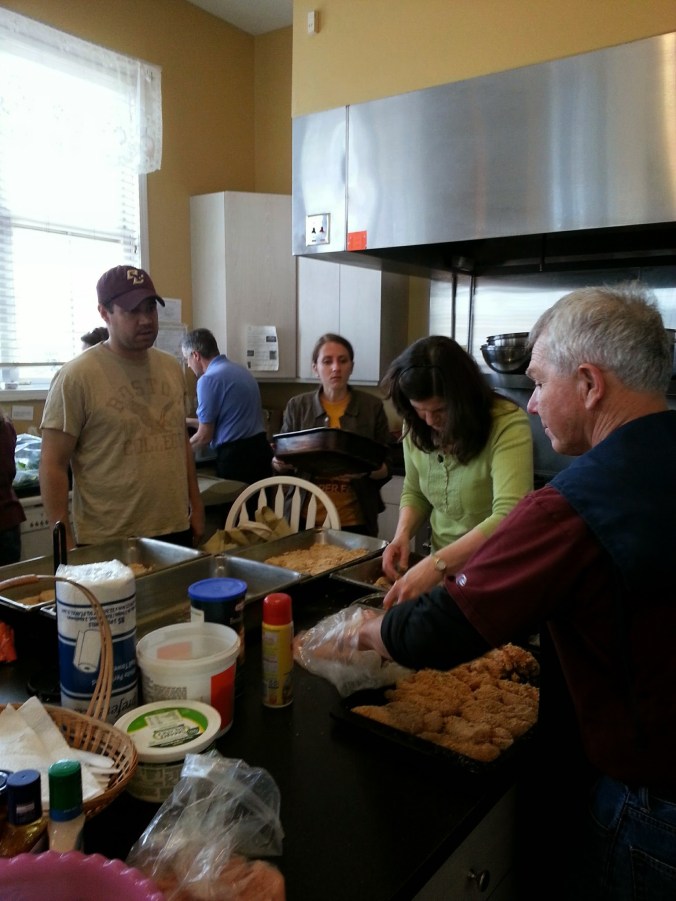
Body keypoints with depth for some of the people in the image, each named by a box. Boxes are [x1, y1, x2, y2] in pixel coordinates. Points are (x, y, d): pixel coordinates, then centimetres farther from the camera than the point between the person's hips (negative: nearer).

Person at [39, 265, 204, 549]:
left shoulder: (172, 368, 7)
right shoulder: (76, 376, -11)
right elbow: (53, 465, -10)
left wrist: (196, 506, 13)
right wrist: (64, 539, -12)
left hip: (176, 530, 5)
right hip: (107, 542, -5)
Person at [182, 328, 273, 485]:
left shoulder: (209, 379, -11)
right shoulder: (240, 370, 15)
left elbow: (205, 436, -9)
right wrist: (188, 421, 31)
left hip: (236, 456, -8)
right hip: (260, 449, 8)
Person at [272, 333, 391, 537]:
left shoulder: (372, 406, -3)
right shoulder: (297, 406, 0)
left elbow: (386, 468, 0)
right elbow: (281, 460, 8)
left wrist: (368, 470, -21)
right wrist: (279, 463, -14)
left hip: (355, 520, -1)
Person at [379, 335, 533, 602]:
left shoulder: (508, 424, -19)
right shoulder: (416, 428, -1)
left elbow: (509, 518, -29)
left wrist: (437, 563, -36)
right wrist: (403, 534, -5)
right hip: (443, 569, 4)